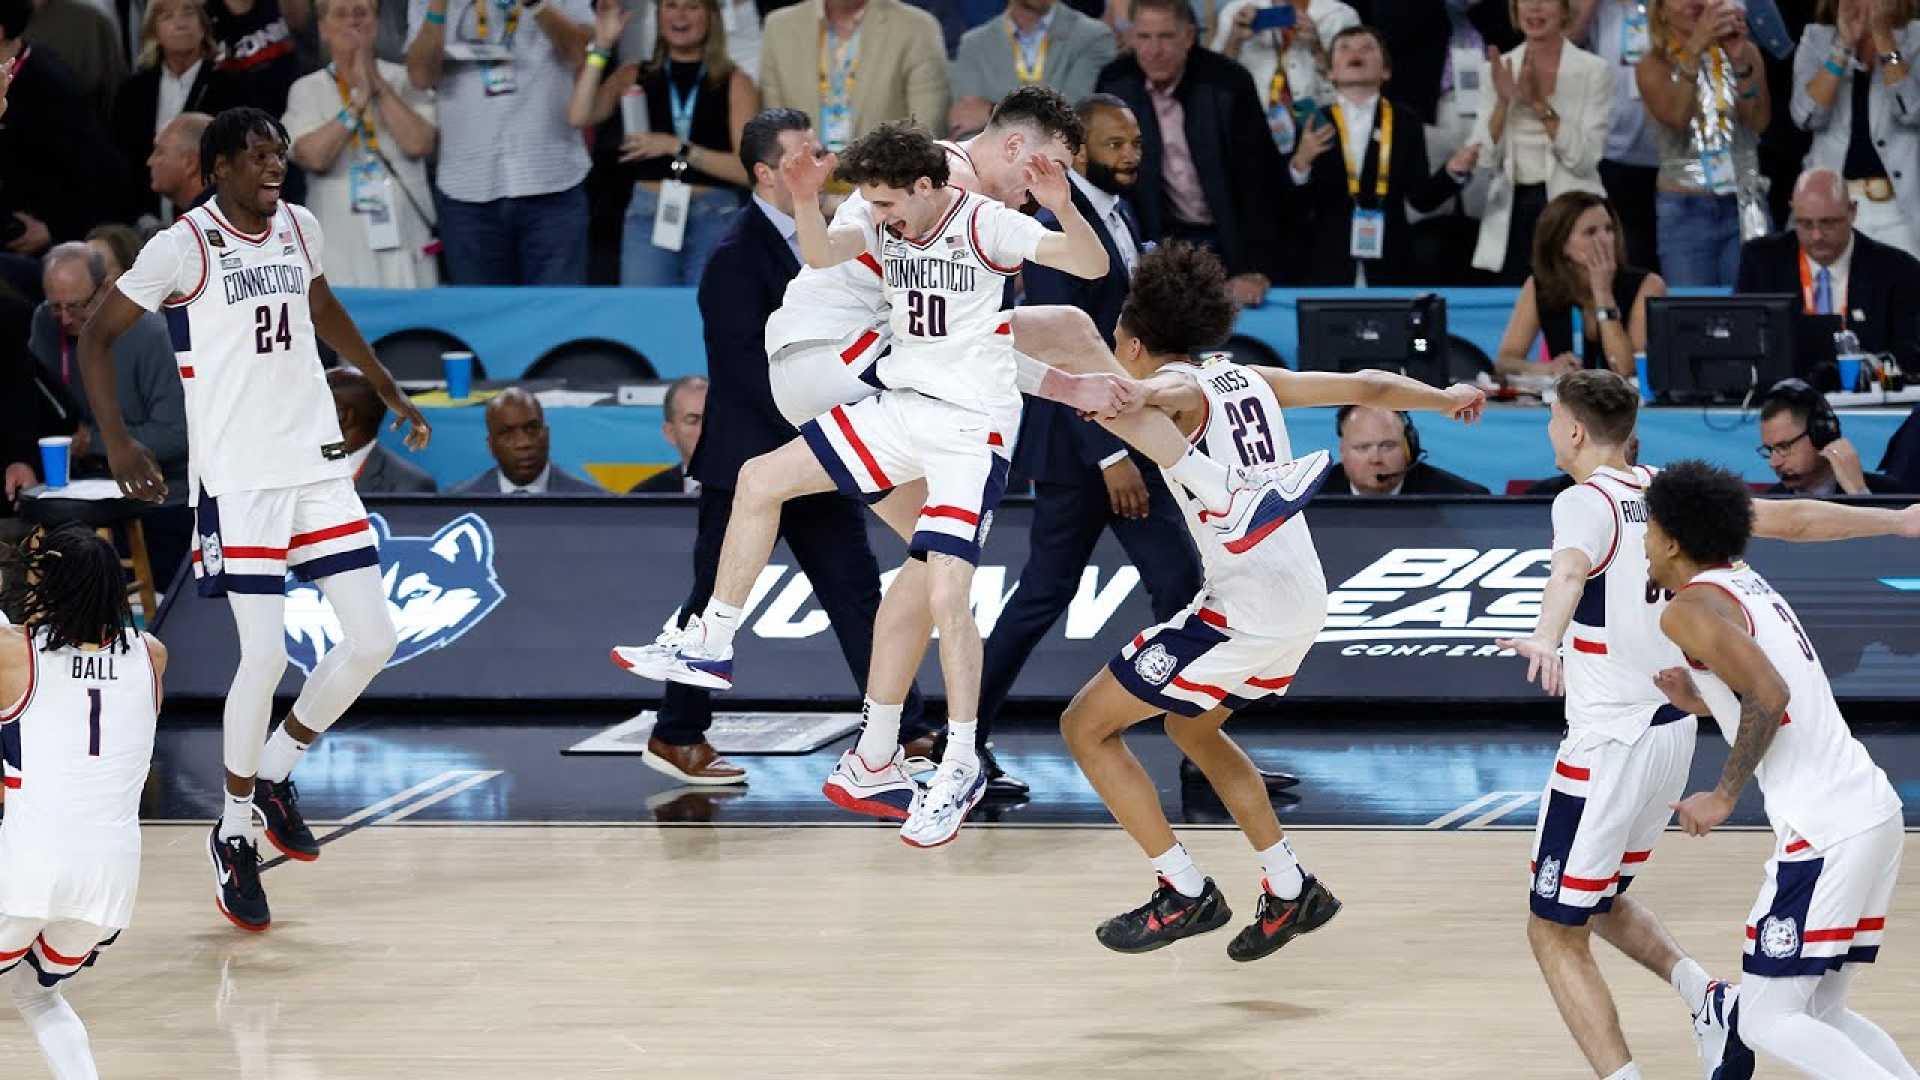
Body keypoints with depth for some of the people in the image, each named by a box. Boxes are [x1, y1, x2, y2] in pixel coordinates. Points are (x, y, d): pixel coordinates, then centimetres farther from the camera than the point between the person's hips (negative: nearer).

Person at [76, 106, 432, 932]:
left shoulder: (301, 229, 7)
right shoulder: (183, 246, -11)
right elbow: (96, 337, -6)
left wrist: (390, 391, 29)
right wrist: (117, 445, -14)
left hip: (318, 466, 6)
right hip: (237, 482, -6)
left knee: (372, 641, 0)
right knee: (265, 658, -10)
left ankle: (275, 771, 22)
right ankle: (234, 832, 9)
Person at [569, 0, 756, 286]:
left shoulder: (735, 83, 6)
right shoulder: (635, 76, 11)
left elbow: (747, 168, -4)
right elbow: (579, 117, -3)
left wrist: (678, 147, -12)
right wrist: (601, 46, -4)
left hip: (715, 221, -1)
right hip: (648, 219, 1)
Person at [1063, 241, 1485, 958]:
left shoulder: (1179, 389, -7)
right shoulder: (1246, 380, 14)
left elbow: (1169, 392, -34)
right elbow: (1364, 386, 22)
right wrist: (1443, 399, 38)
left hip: (1245, 611, -9)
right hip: (1303, 598, 9)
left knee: (1087, 726, 1)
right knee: (1190, 726, 31)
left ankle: (1186, 895, 2)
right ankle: (1292, 891, 31)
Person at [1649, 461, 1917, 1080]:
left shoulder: (1692, 608, -8)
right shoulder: (1750, 586, 20)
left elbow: (1769, 696, -22)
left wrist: (1724, 797, -13)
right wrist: (1701, 702, 22)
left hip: (1824, 831, -9)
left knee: (1769, 1023, -5)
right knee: (1820, 1015, 16)